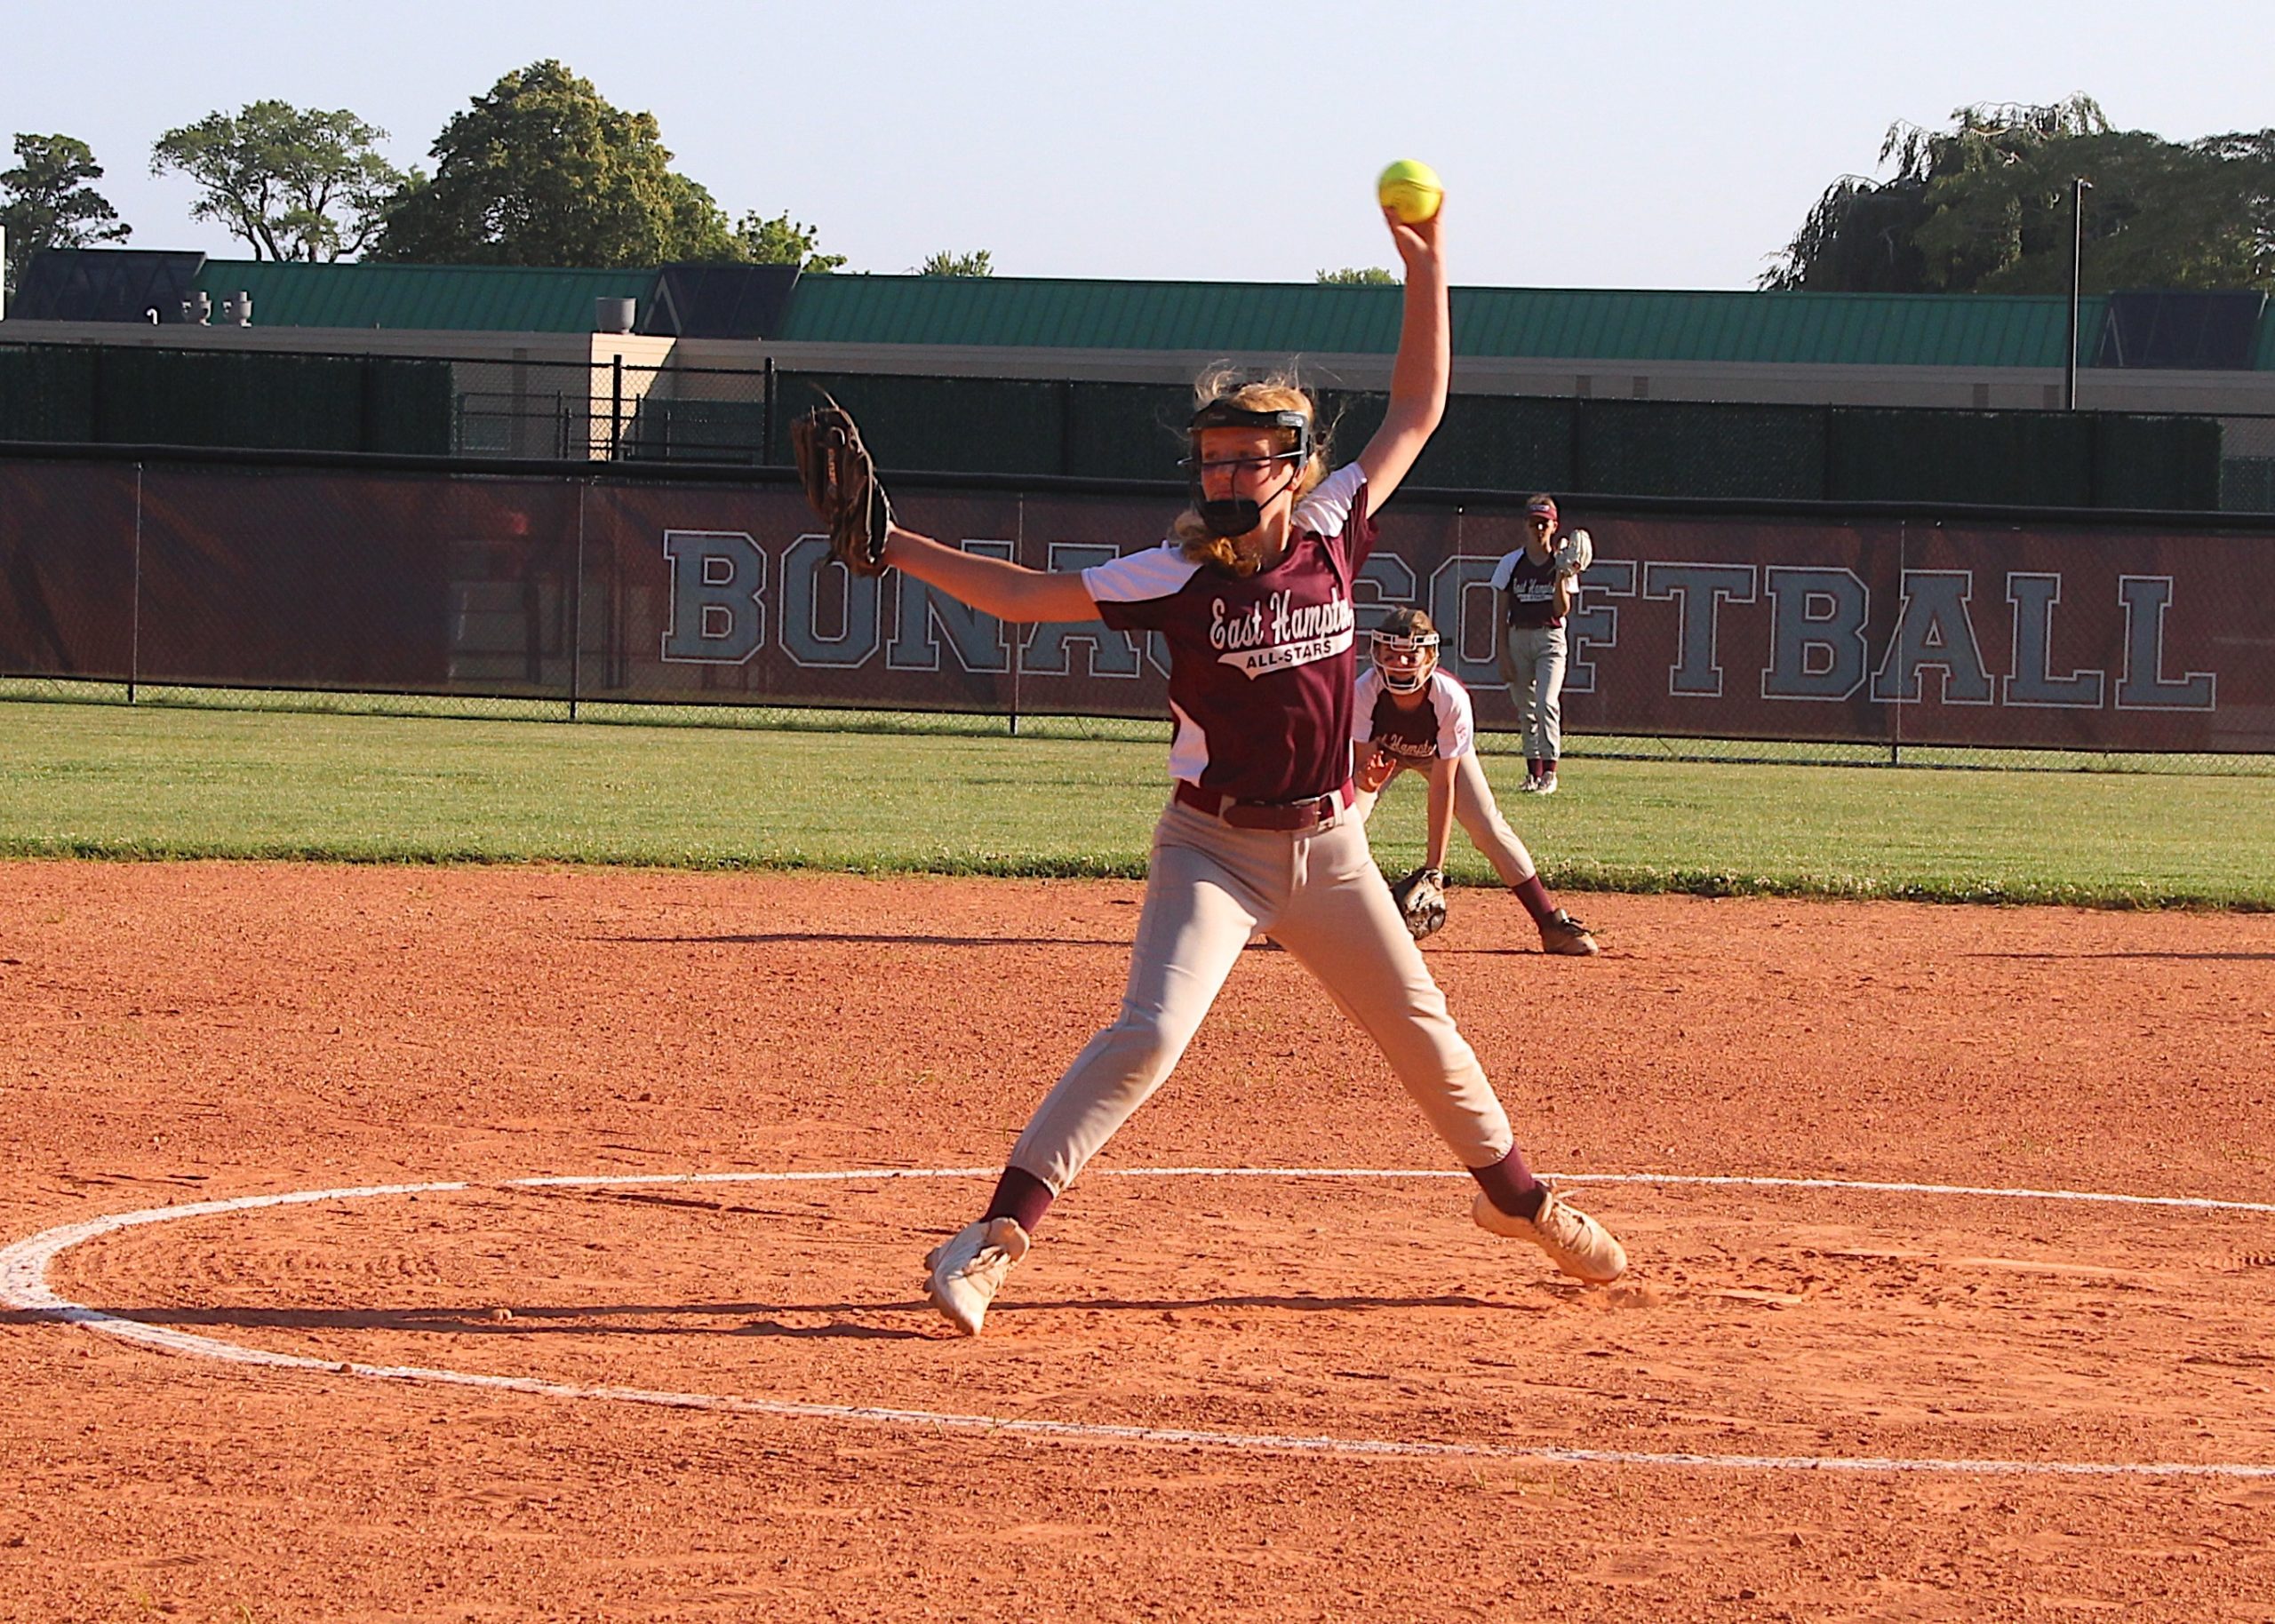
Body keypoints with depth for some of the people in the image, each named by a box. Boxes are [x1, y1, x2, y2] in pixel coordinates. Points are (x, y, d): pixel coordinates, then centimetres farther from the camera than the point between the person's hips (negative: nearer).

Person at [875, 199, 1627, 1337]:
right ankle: (996, 1235, -22)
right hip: (1215, 847, -4)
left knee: (1420, 1031, 15)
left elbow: (1415, 413, 6)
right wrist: (888, 545, -18)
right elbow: (1018, 595, -9)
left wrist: (1426, 270, 1)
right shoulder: (1175, 579, -10)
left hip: (1329, 847, 4)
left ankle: (1516, 1197, 38)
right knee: (1149, 1035, -21)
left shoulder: (1331, 536, -2)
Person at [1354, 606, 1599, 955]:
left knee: (1489, 828, -11)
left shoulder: (1451, 699, -38)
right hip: (1379, 751, 1)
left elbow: (1443, 785, -34)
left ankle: (1554, 925, -3)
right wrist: (1367, 778, -60)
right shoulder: (1364, 692, -37)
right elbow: (1361, 765, -31)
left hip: (1442, 752, -1)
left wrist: (1434, 868, -33)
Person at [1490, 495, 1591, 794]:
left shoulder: (1562, 564, 1)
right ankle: (1533, 772, 13)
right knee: (1525, 708, 5)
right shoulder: (1511, 564, 3)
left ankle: (1549, 772, -16)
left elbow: (1562, 610, -5)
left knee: (1547, 703, -17)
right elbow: (1502, 613, 4)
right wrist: (1504, 655, -2)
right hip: (1518, 638, 2)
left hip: (1550, 638, -2)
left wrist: (1561, 578, -19)